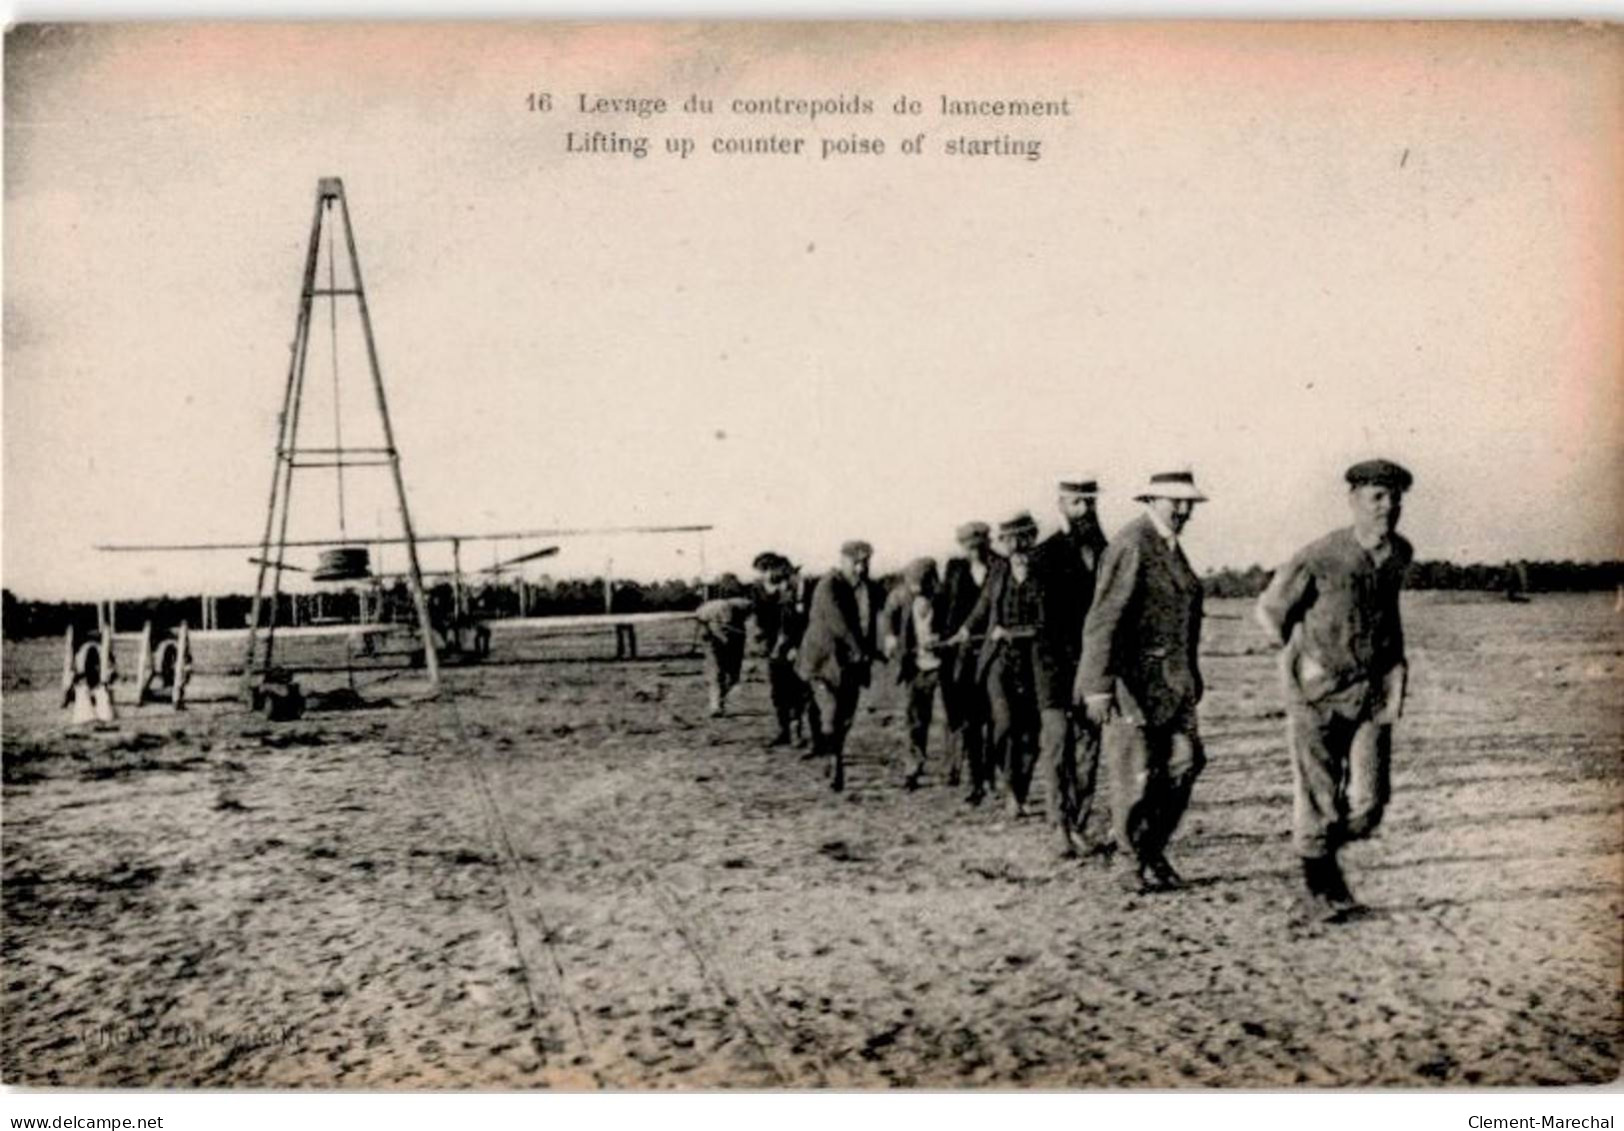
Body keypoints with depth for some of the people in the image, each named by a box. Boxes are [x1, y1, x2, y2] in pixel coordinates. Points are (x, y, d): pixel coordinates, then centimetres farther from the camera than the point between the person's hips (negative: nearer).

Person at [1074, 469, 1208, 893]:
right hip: (1134, 679, -8)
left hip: (1173, 680, 8)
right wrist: (1098, 687, -24)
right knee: (1136, 774, 0)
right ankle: (1135, 864, 15)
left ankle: (1153, 850, 18)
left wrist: (1190, 676, 25)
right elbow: (1104, 619, -19)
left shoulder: (1171, 545, 15)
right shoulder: (1131, 545, -14)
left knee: (1184, 761, 2)